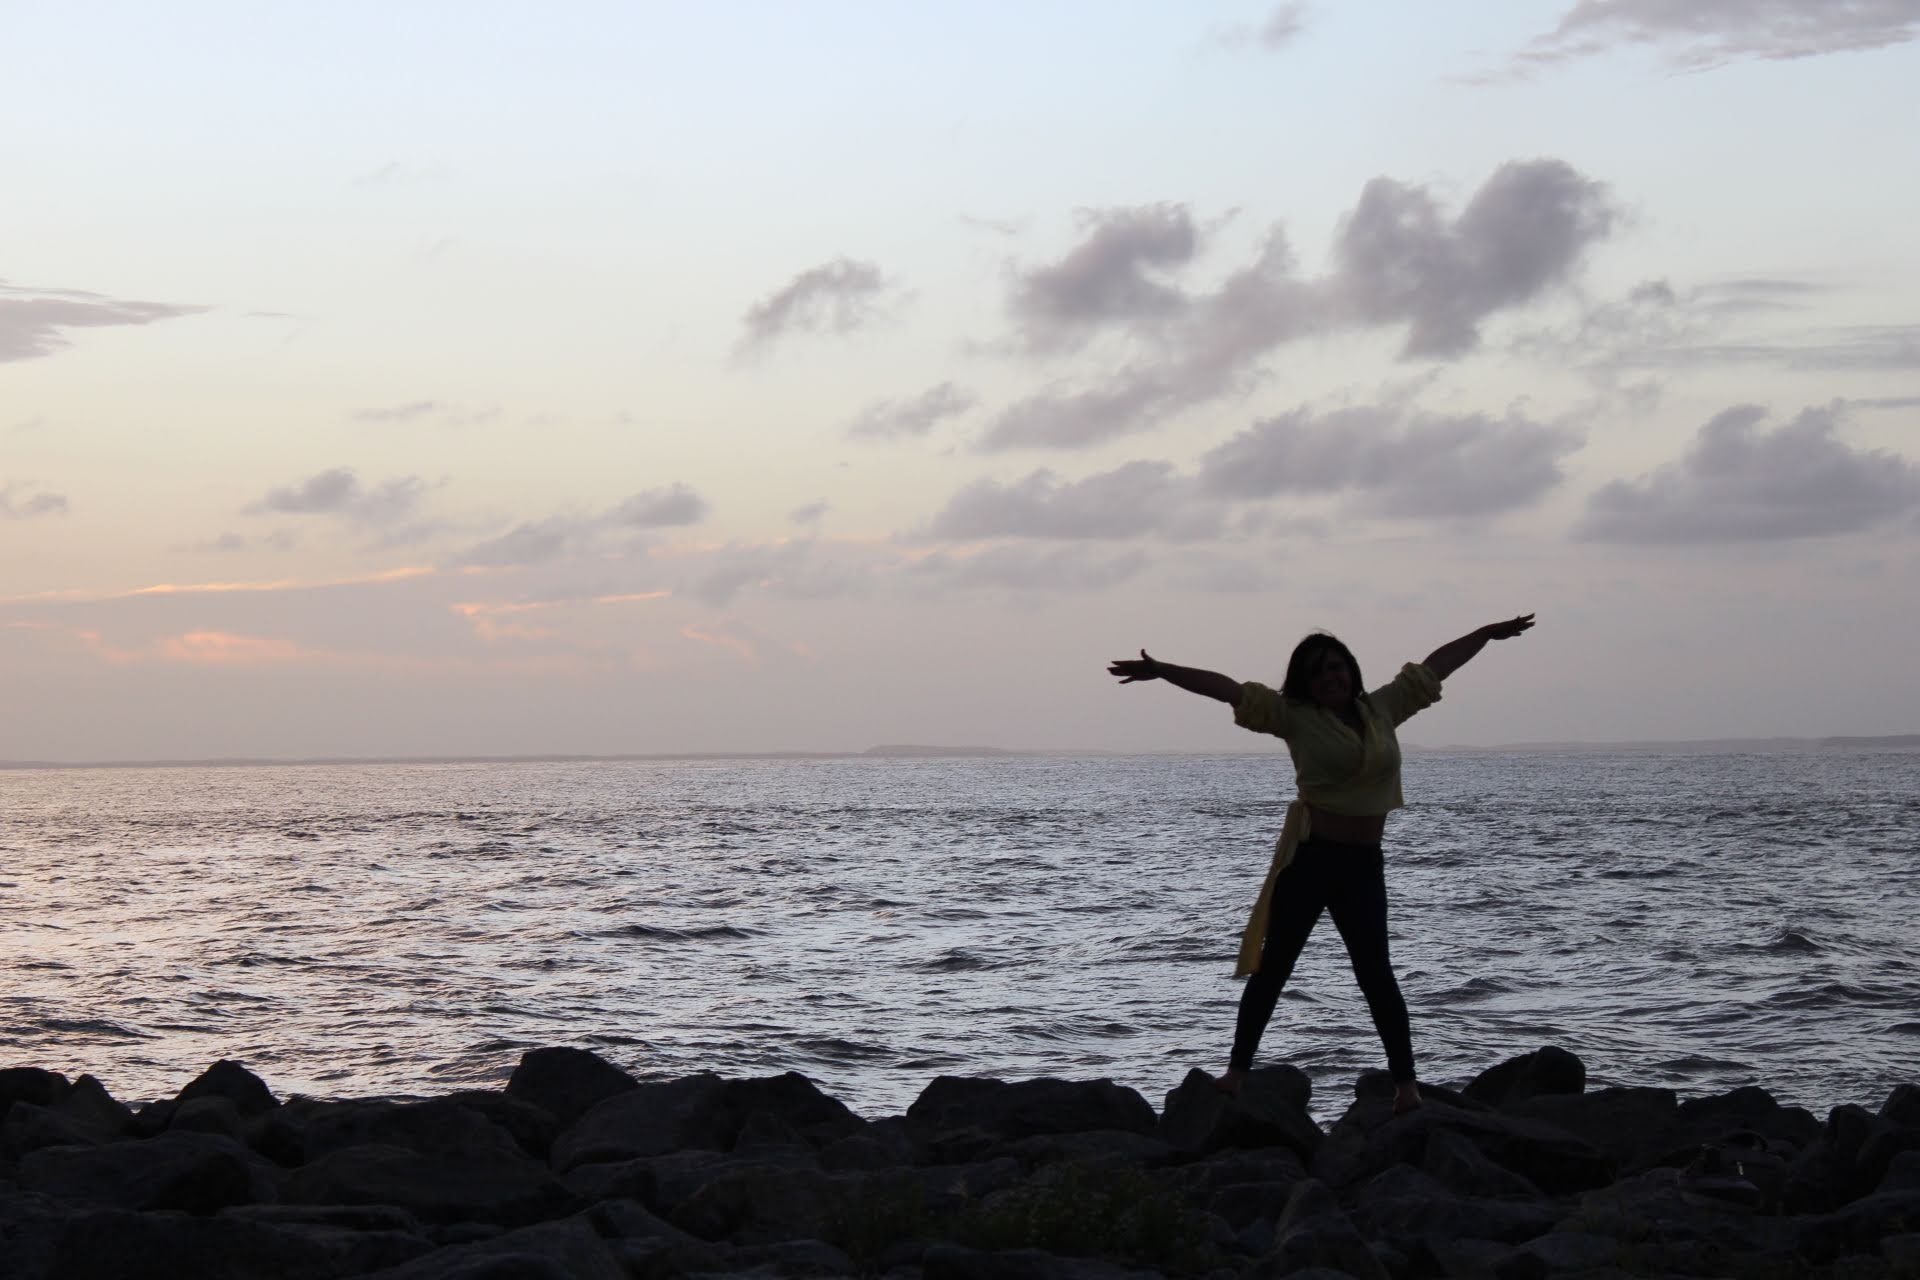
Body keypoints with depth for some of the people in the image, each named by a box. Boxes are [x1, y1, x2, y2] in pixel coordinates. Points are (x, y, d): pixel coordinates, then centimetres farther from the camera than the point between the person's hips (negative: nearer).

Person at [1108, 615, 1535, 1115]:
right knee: (1272, 967, 4)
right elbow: (1229, 689, -10)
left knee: (1375, 974, 2)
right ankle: (1237, 1072, 9)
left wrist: (1489, 633, 29)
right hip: (1308, 857, -2)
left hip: (1364, 864, 2)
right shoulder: (1295, 716, -2)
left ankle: (1406, 1084, 5)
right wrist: (1161, 670, -18)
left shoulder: (1381, 708, 9)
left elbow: (1434, 666, 19)